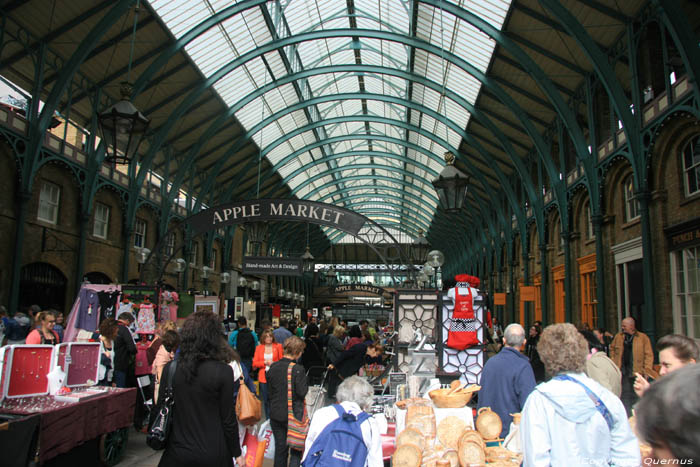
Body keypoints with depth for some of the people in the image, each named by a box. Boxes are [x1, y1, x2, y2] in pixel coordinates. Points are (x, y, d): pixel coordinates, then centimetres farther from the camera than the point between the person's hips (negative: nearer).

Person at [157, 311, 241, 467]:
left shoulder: (169, 368, -8)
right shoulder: (223, 371, -16)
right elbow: (228, 419, -11)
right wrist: (237, 454, 2)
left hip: (176, 454, 2)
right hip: (212, 454, -2)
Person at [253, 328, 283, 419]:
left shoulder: (278, 346, 4)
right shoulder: (259, 348, 8)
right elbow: (254, 363, 5)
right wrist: (265, 362, -9)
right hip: (263, 377, 2)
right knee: (266, 399, 5)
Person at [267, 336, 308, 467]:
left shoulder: (273, 367, -2)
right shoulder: (297, 369, -19)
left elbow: (269, 389, 7)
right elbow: (302, 392, -17)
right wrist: (304, 382, 0)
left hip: (276, 414, 5)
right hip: (294, 415, -5)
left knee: (280, 448, 17)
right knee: (296, 451, 9)